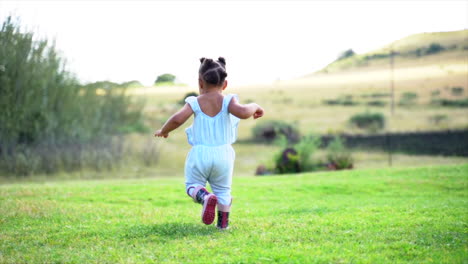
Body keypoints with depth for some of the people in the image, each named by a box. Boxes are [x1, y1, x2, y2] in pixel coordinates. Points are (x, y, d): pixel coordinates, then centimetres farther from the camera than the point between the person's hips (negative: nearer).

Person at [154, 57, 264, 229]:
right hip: (222, 153, 1)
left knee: (192, 185, 15)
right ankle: (223, 222, 20)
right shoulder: (228, 101, -6)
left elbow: (177, 119, -17)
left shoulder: (195, 103, -5)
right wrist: (254, 107, -3)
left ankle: (205, 197, -17)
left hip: (200, 153, -1)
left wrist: (163, 130, 1)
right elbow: (242, 113, -24)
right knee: (223, 190, 20)